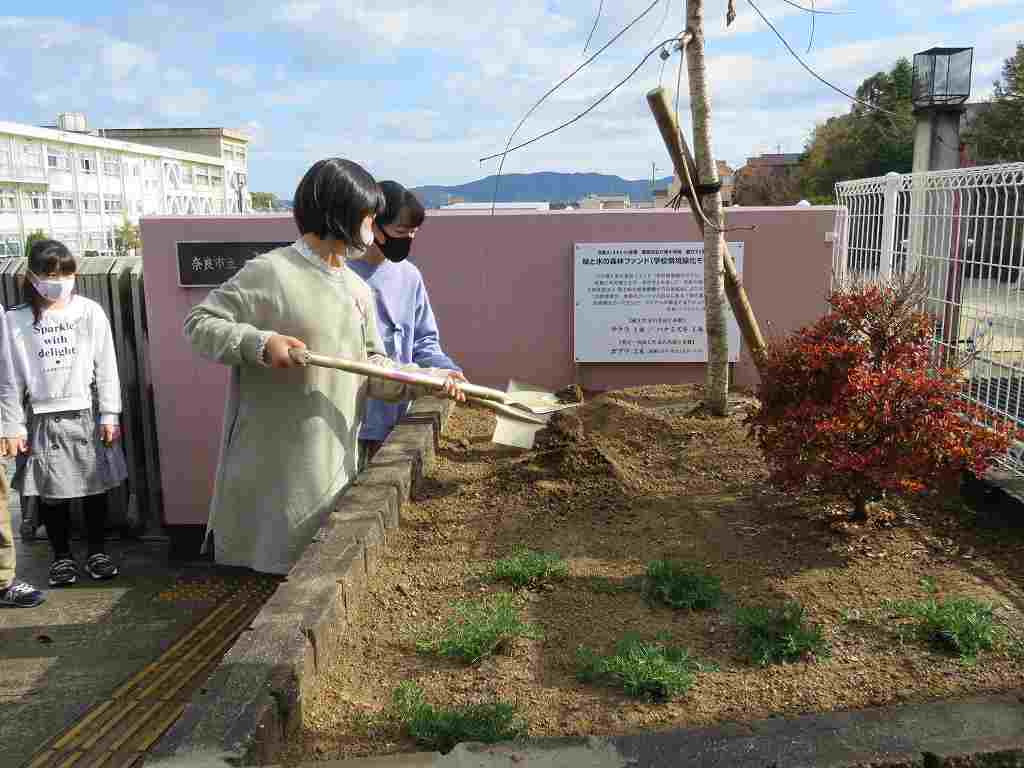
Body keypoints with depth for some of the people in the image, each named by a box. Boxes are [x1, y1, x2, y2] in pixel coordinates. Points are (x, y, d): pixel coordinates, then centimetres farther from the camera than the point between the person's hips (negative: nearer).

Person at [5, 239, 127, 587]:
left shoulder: (90, 312, -2)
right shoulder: (16, 320, -1)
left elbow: (106, 367, 0)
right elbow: (12, 377, 1)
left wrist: (110, 414, -2)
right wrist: (14, 425, -2)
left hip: (86, 415, 0)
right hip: (42, 419, 1)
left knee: (94, 487, 8)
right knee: (51, 494, 9)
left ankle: (97, 551, 25)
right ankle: (62, 556, 25)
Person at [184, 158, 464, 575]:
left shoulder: (358, 290, 11)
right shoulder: (269, 271, -11)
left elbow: (372, 369, 12)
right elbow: (197, 323, -8)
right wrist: (259, 343, -23)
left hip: (334, 460, 7)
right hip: (271, 464, -7)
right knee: (265, 556, 3)